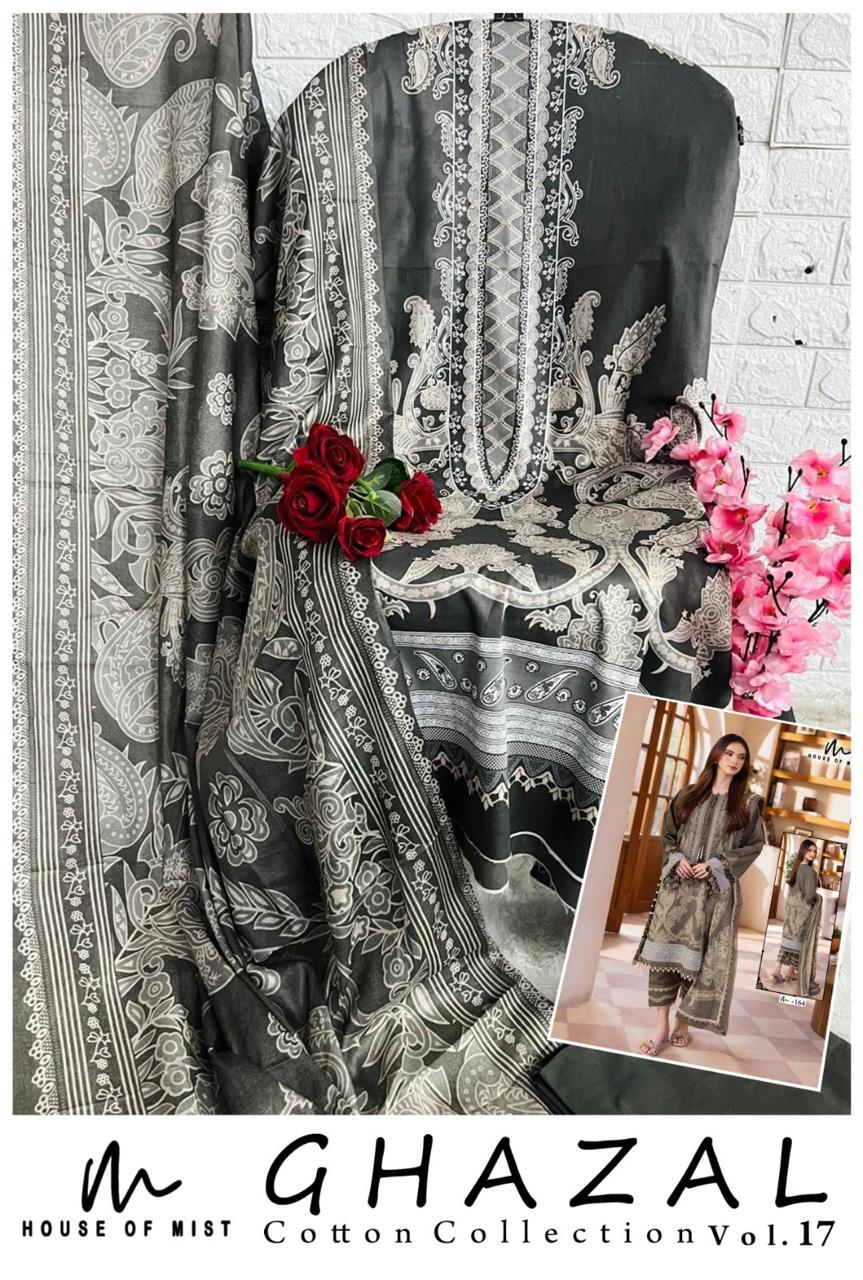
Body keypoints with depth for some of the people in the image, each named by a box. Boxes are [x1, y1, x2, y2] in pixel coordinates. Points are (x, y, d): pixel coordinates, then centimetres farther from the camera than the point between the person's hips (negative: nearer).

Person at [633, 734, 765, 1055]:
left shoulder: (748, 803, 4)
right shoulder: (688, 794, 9)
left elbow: (754, 845, 1)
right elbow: (668, 834, 12)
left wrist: (715, 864, -9)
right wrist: (677, 858, -7)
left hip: (716, 889, -1)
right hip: (677, 884, 2)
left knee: (700, 956, 0)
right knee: (664, 948, -3)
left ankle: (683, 1022, 16)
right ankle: (661, 1026, 4)